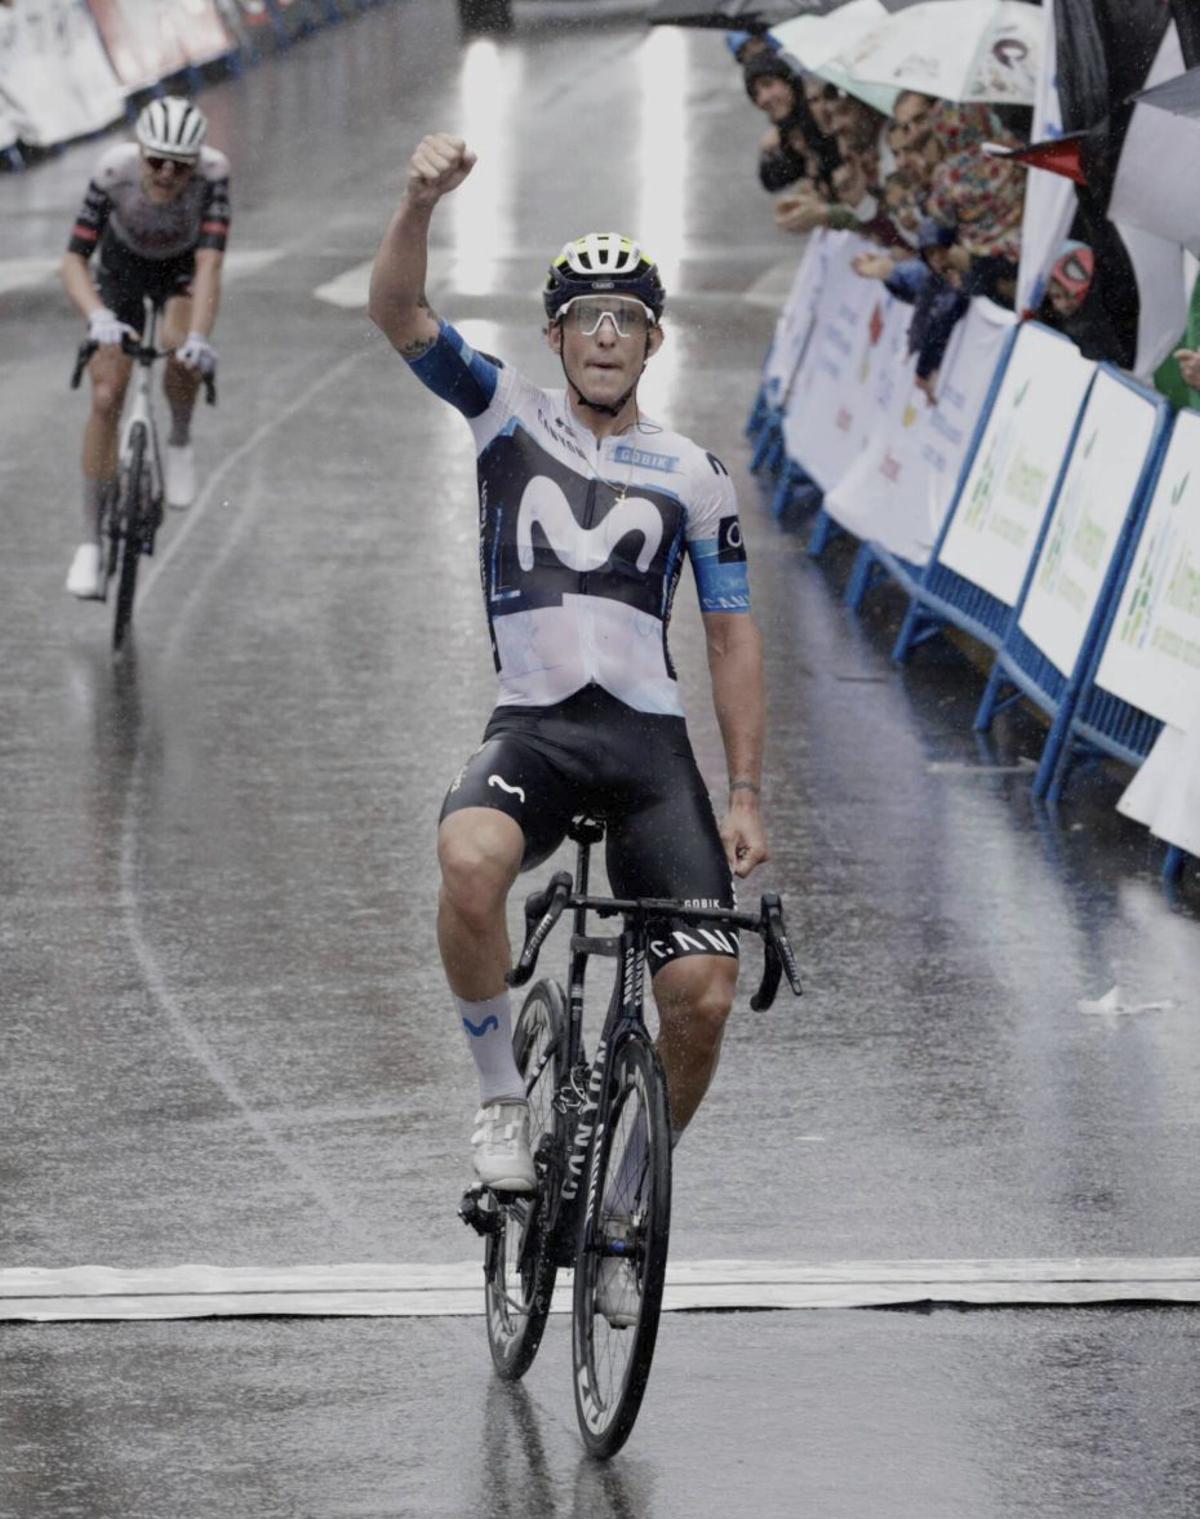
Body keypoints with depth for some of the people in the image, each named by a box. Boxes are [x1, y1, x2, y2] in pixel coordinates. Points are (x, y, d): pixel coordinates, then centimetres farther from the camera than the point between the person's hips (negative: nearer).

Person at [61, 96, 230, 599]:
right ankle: (91, 541, -3)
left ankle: (180, 439, 2)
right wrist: (98, 317, -51)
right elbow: (73, 260, -33)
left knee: (181, 353, -31)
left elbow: (210, 265, -41)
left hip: (182, 270, 0)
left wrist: (199, 338, -56)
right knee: (106, 397, -11)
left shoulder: (213, 173, -35)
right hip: (121, 267, 0)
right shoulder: (114, 170, -34)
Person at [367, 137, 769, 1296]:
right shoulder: (509, 414, 10)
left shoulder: (692, 477, 13)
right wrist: (422, 199, -24)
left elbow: (732, 636, 14)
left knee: (704, 995, -13)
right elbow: (396, 313, -5)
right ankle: (501, 1098, -15)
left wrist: (746, 795, 6)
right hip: (531, 730, -2)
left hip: (649, 742, 2)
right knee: (470, 861, -37)